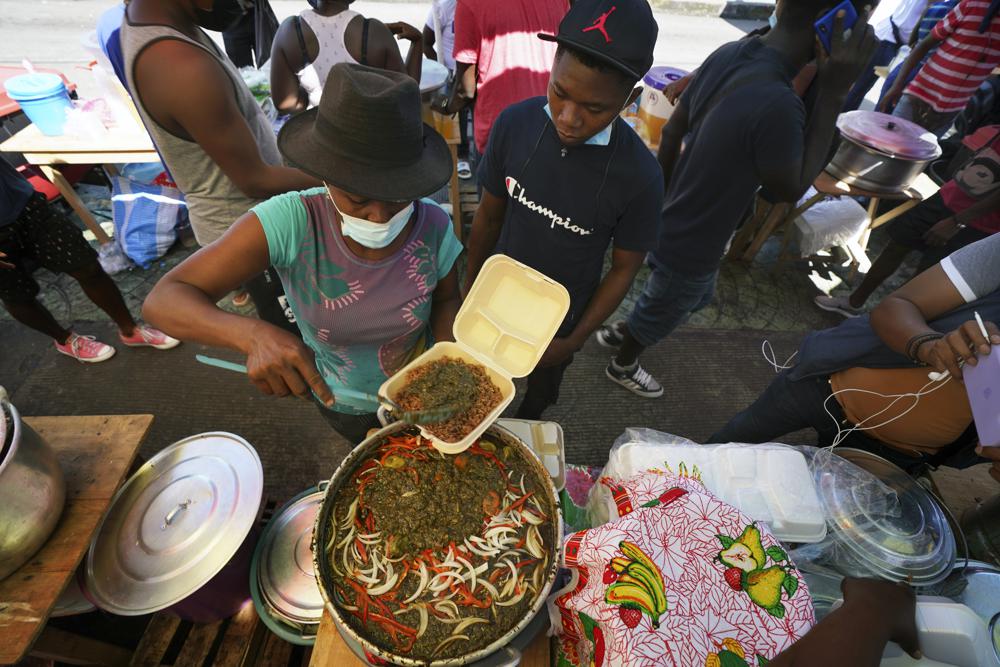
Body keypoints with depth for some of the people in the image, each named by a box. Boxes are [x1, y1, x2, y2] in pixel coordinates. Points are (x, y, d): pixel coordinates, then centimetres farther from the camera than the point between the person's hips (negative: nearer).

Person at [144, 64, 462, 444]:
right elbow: (163, 300, -30)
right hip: (343, 402, -1)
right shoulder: (291, 222, -31)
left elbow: (446, 300, -8)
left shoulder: (433, 228, -26)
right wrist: (253, 335, -50)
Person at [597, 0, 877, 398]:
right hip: (690, 249, -8)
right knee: (659, 315, 20)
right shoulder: (777, 105, -32)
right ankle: (622, 366, 49)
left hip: (673, 223, 8)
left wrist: (662, 199, 14)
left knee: (698, 298, 33)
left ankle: (619, 331, 52)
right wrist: (834, 94, -20)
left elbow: (672, 131, 3)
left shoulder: (728, 54, -8)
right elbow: (790, 189, -16)